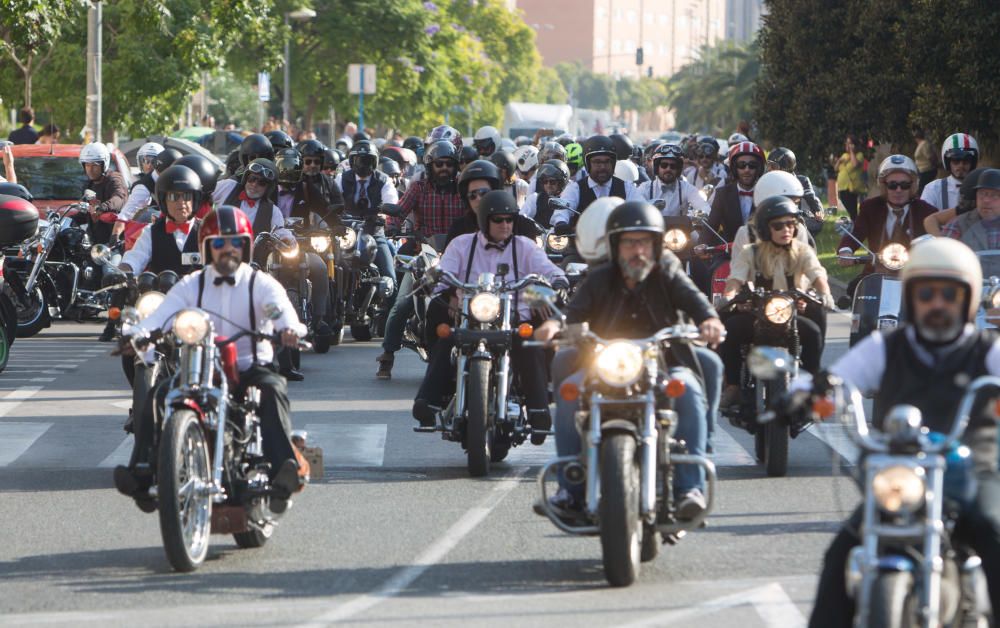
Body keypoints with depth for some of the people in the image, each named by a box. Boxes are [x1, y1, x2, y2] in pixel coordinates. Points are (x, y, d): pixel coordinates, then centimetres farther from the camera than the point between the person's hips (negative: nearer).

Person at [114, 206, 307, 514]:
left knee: (273, 388, -34)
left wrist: (290, 328, -42)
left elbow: (280, 307, -17)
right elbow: (162, 314, -7)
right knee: (158, 394, -23)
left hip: (250, 369, -2)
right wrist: (137, 333, -30)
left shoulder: (260, 284, 5)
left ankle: (284, 466, -49)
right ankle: (142, 470, -28)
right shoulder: (191, 286, 11)